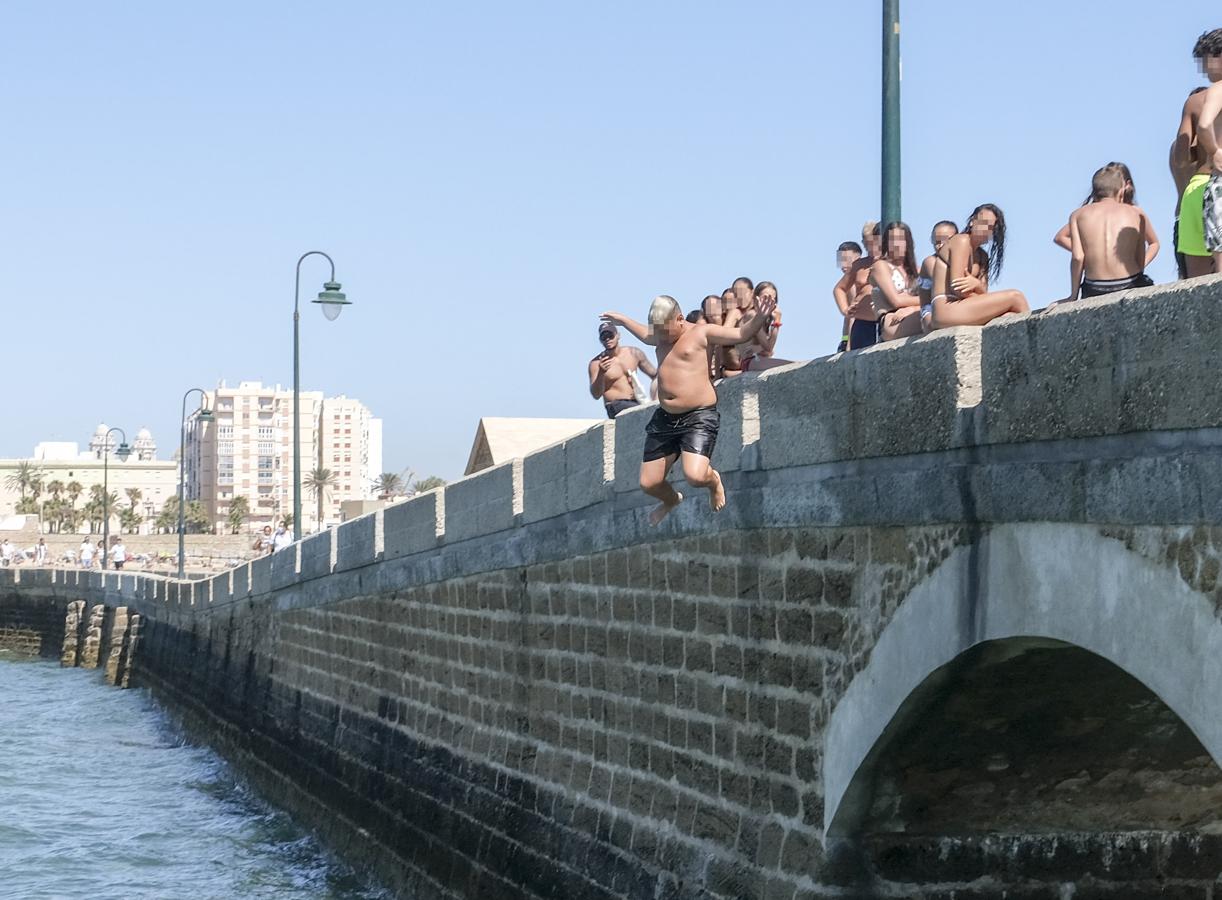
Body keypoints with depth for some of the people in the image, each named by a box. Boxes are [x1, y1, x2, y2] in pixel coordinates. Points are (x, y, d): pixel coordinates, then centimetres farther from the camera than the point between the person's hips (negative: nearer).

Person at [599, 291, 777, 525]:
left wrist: (760, 318, -29)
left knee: (695, 476, -26)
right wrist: (623, 321, 52)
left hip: (698, 417, -7)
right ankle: (671, 501, 42)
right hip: (665, 418, 7)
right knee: (648, 483, 5)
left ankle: (714, 481, 13)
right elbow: (646, 336, 42)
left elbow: (741, 334, -11)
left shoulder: (702, 333, -4)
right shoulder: (662, 338, 17)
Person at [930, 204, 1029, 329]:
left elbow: (983, 292, 5)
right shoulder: (961, 241, -4)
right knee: (1015, 297, -11)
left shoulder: (982, 256, 21)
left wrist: (977, 285, -17)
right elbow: (957, 287, -14)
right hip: (946, 309, -8)